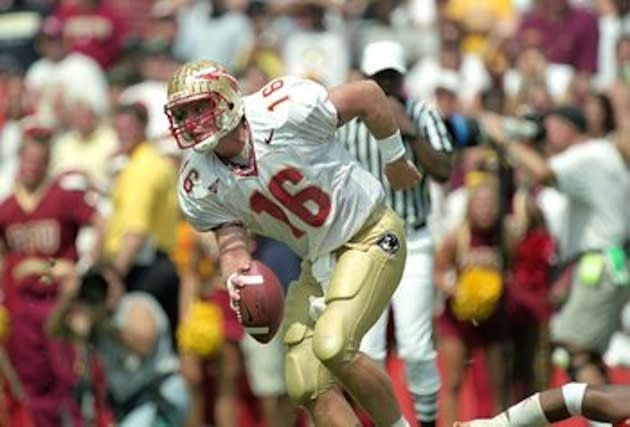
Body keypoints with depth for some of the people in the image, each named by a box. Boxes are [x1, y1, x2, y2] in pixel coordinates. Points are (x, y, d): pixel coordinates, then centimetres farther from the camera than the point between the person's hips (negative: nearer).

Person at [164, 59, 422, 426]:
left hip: (370, 235, -6)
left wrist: (396, 160, 4)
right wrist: (237, 278, -27)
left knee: (332, 346, -25)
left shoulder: (284, 110, -24)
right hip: (319, 261, 6)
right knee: (309, 385, -4)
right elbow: (231, 240, -2)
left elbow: (368, 95, -11)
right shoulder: (201, 185, -7)